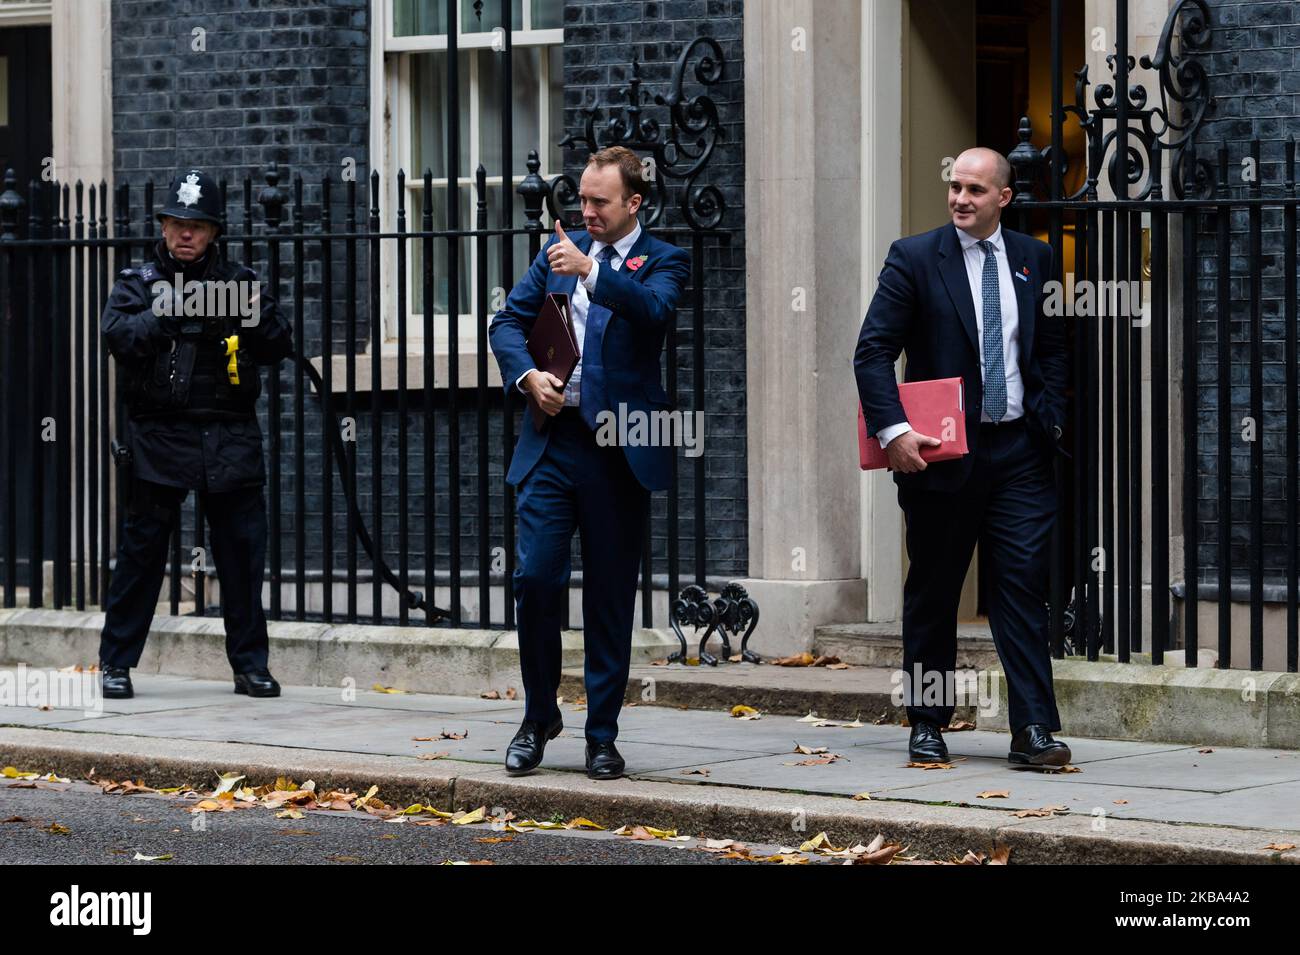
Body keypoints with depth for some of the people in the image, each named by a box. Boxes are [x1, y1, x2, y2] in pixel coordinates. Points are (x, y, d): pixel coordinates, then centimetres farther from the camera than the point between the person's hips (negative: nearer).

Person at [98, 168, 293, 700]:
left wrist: (258, 313, -14)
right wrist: (173, 311, -27)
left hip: (231, 437, 2)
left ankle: (250, 664, 11)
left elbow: (279, 350, 6)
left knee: (243, 550, 3)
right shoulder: (139, 282, 6)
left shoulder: (237, 281, 12)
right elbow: (119, 334, -13)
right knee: (142, 549, 0)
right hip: (162, 435, -2)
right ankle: (115, 662, 8)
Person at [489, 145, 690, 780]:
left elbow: (656, 310, -20)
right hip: (551, 442, 3)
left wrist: (590, 272, -33)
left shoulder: (662, 262, 2)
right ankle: (538, 717, 13)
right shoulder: (559, 251, 14)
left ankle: (602, 735, 12)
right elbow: (508, 321, 14)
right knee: (535, 579, -5)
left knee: (611, 596, 3)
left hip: (618, 451, -3)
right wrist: (528, 376, -5)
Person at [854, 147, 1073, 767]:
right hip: (941, 453, -2)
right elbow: (872, 352, -7)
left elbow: (1052, 349, 18)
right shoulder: (914, 258, -2)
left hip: (1018, 452, 2)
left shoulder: (1034, 260, 9)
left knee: (1023, 584, -5)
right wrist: (892, 431, -18)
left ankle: (1033, 731, -7)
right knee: (932, 593, 7)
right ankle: (927, 726, 18)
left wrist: (1052, 420, 3)